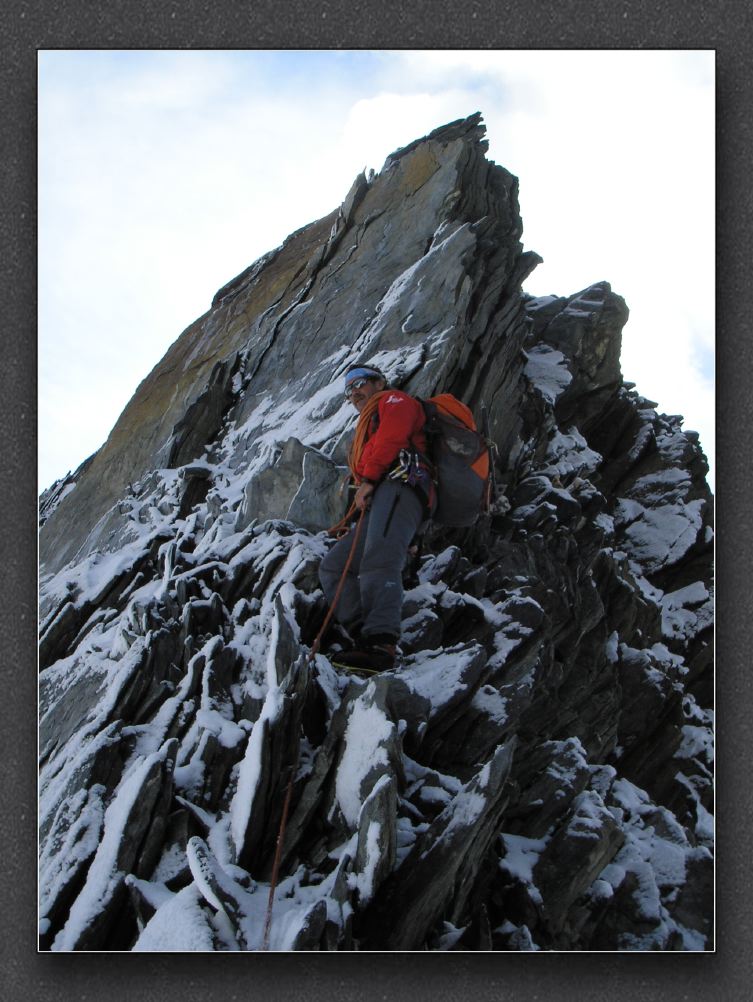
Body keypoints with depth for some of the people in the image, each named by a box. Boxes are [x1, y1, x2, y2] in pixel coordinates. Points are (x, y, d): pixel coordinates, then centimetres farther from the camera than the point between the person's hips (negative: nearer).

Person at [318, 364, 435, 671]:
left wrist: (369, 479, -10)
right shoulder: (367, 425, 44)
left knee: (378, 562, -30)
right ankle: (364, 633, -20)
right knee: (332, 566, 0)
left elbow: (392, 434, -4)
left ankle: (381, 643, -46)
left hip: (399, 485, -9)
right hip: (376, 505, 10)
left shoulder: (394, 400, 19)